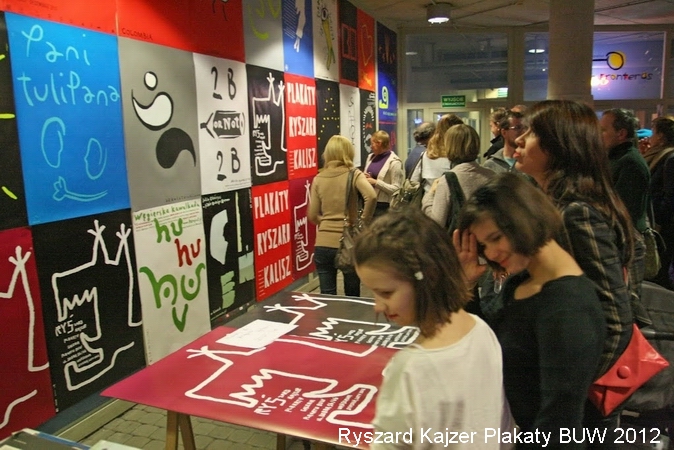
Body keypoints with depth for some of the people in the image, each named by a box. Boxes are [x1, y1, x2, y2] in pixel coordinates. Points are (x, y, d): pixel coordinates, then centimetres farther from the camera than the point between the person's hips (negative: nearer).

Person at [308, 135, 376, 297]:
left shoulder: (318, 179, 6)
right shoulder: (354, 174, -2)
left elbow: (312, 216, 6)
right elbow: (371, 196, -20)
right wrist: (364, 221, -7)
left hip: (323, 244, 2)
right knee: (352, 297, 16)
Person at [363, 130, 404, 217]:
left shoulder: (394, 162, -11)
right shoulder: (371, 157, 9)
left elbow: (396, 189, -15)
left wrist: (376, 182, -20)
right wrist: (364, 178, 0)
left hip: (384, 206, -6)